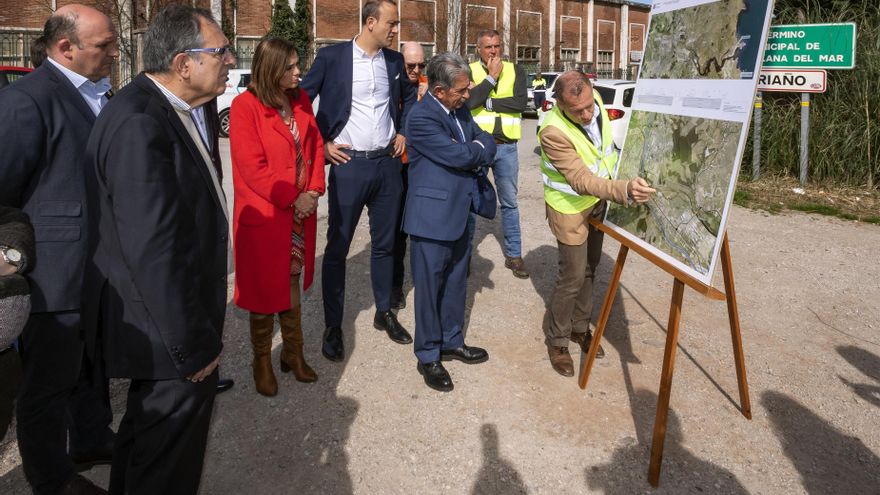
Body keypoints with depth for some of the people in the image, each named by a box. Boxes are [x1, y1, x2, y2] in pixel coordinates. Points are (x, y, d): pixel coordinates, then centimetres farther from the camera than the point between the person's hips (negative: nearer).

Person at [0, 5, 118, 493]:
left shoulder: (97, 95, 7)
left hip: (100, 267, 8)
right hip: (57, 273, -8)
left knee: (93, 365, 24)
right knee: (48, 381, 10)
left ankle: (92, 440, 45)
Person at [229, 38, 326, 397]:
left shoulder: (300, 100, 6)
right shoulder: (245, 106, -14)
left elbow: (315, 146, 8)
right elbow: (252, 167, -18)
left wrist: (314, 190, -5)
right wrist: (291, 199, -16)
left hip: (301, 211, 6)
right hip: (263, 215, -5)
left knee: (292, 283, 15)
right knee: (264, 289, 7)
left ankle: (293, 353, 27)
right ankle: (262, 362, 22)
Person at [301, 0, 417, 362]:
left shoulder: (394, 60, 7)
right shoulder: (331, 56, -8)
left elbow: (409, 96, 25)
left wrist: (403, 131, 12)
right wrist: (321, 143, -7)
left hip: (388, 163, 4)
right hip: (349, 165, -4)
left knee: (384, 243, 13)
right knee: (337, 247, 3)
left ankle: (384, 313, 28)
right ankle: (333, 326, 14)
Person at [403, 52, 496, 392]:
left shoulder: (460, 109, 8)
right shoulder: (422, 118, -19)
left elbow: (486, 143, 10)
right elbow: (460, 156, -22)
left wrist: (475, 151, -11)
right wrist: (479, 150, -2)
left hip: (460, 213, 8)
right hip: (433, 217, -8)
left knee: (456, 283, 19)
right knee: (430, 286, 3)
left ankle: (452, 342, 35)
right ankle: (428, 357, 17)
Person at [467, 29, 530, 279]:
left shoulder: (515, 70, 5)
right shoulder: (469, 71, 0)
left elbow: (521, 102, -10)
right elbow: (469, 101, -17)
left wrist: (486, 102, -11)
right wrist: (492, 76, -13)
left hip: (506, 146, 2)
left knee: (509, 202, 9)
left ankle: (513, 254, 19)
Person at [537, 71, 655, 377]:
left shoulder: (594, 100, -13)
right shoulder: (553, 132, -34)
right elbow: (581, 180, -38)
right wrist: (624, 191, -53)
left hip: (598, 200, 7)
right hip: (570, 208, -7)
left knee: (590, 267, 18)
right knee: (573, 276, -2)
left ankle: (580, 328, 36)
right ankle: (557, 341, 18)